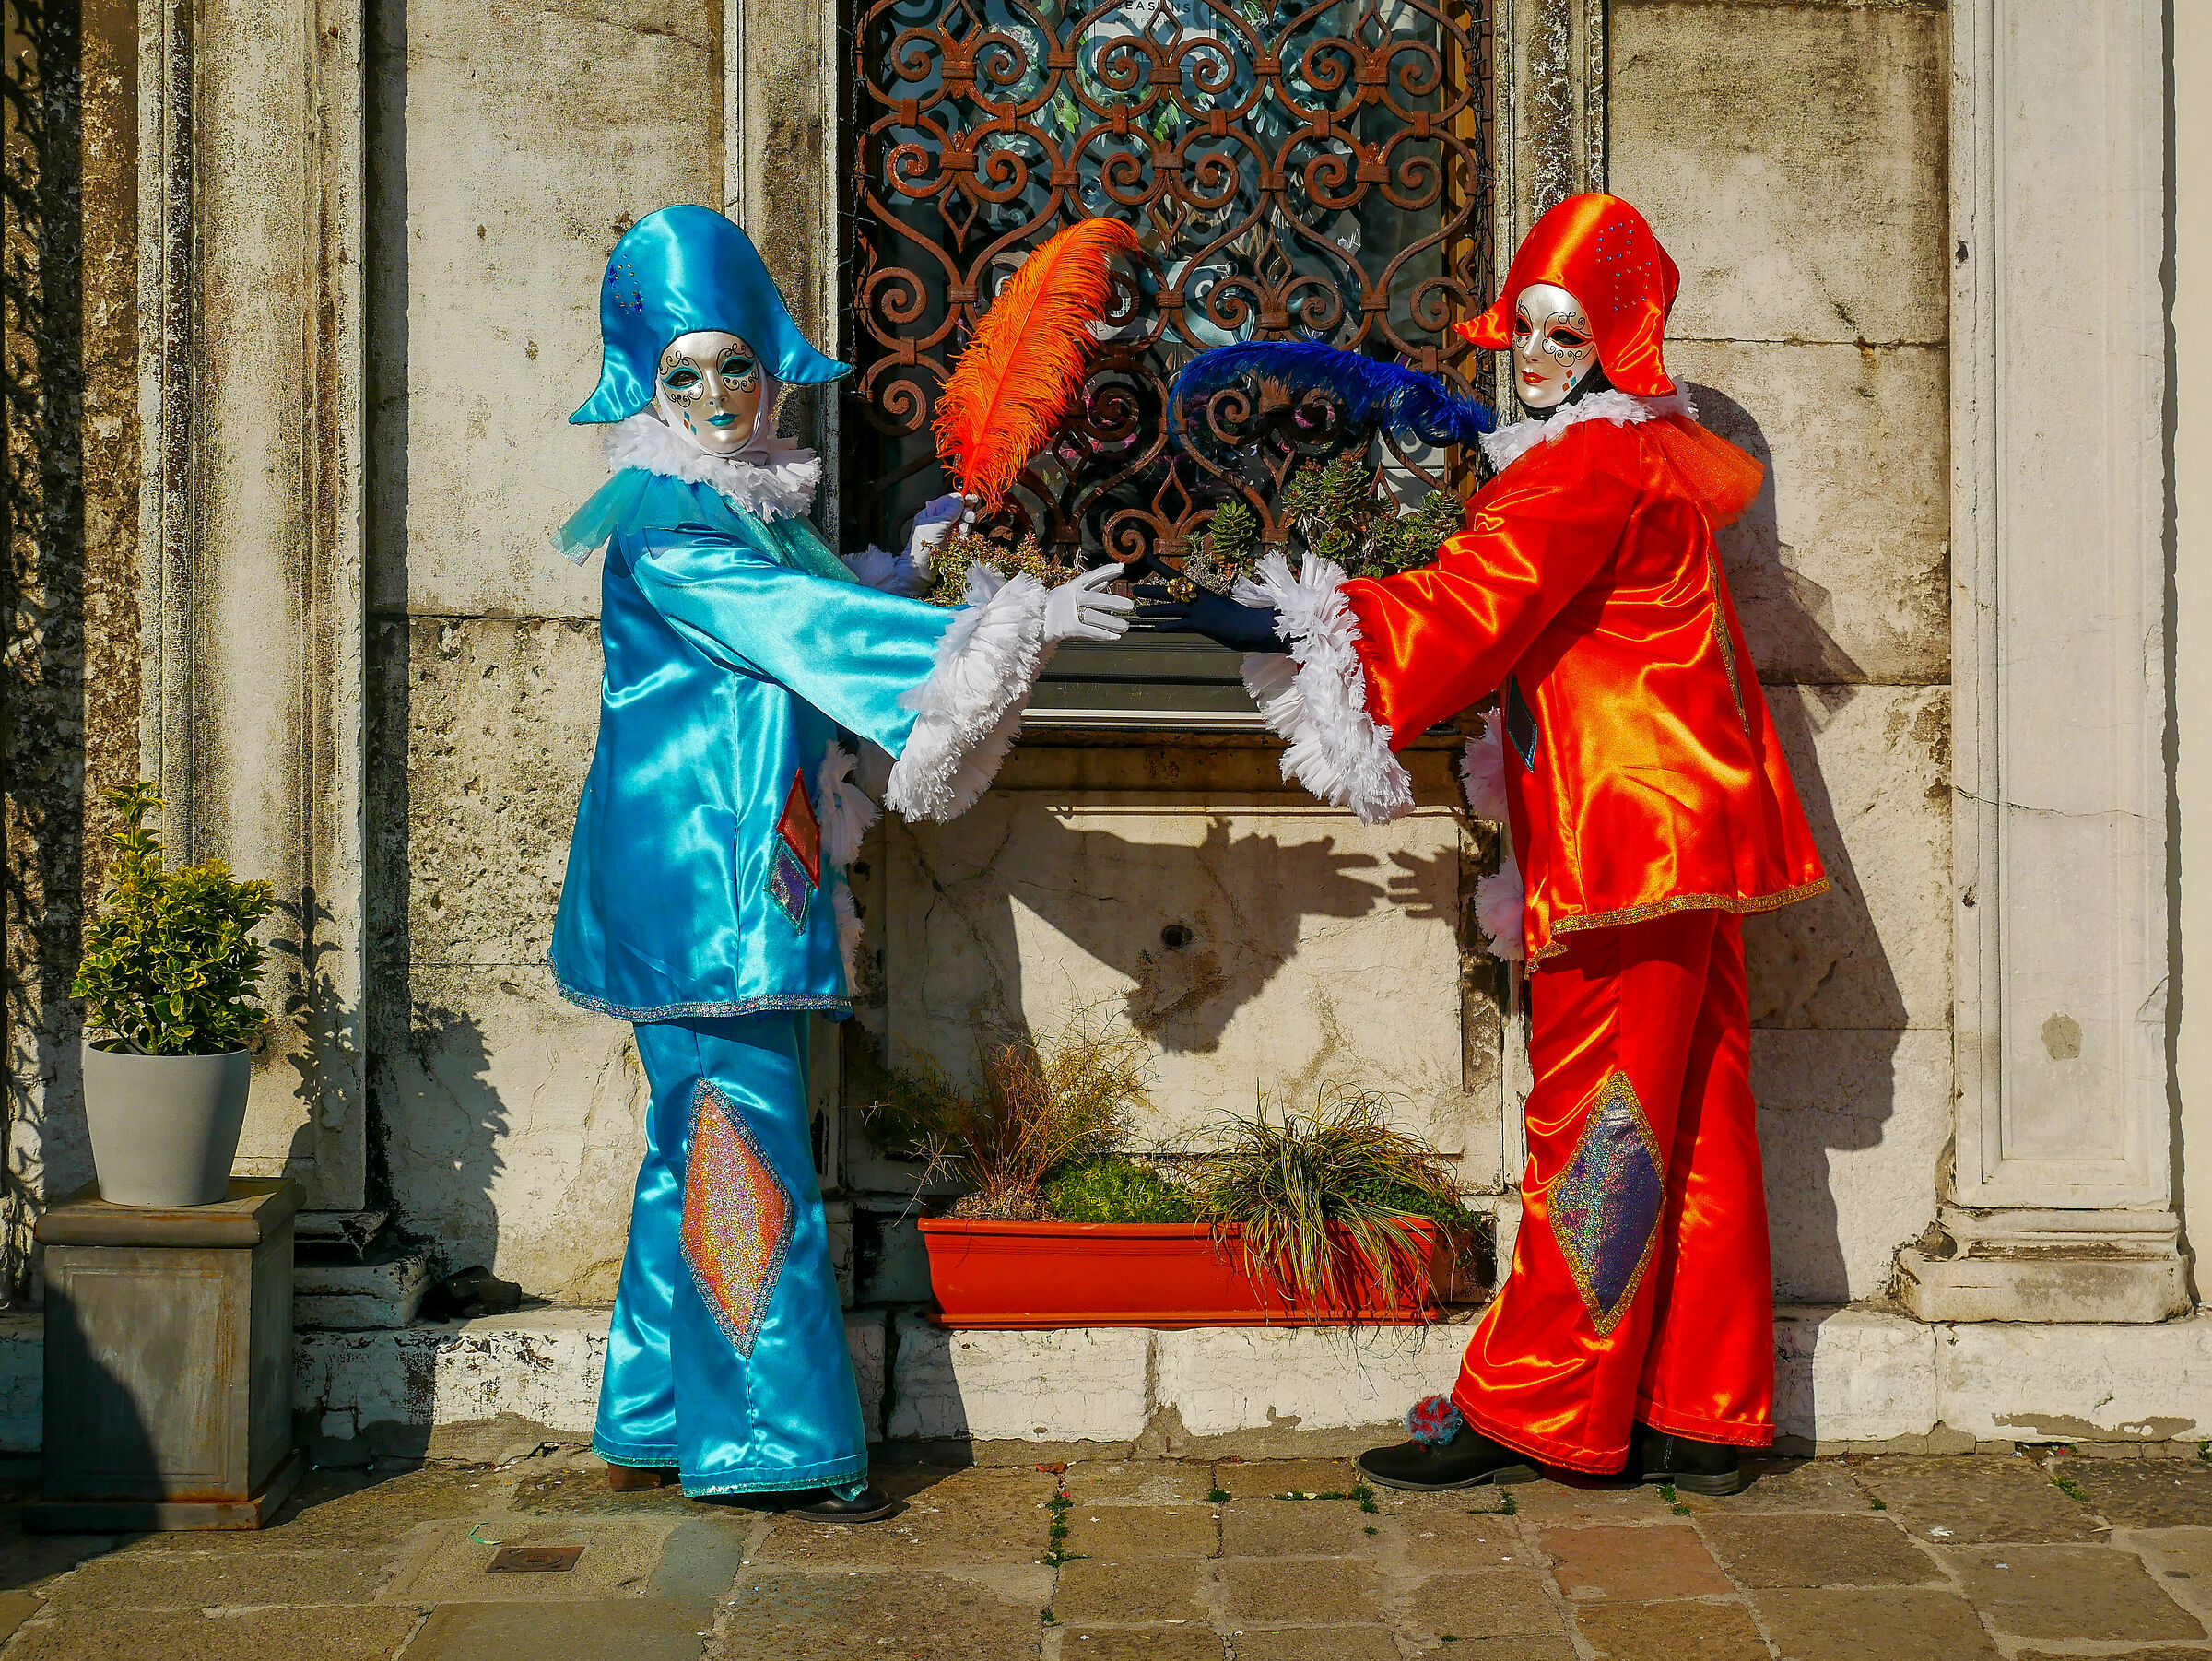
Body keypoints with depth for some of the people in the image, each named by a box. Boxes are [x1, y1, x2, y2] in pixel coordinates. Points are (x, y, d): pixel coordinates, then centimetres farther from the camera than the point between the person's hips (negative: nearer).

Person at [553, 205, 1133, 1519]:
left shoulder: (756, 505, 15)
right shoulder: (664, 524, -12)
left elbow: (802, 633, 30)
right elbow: (812, 625, -20)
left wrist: (907, 568, 16)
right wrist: (1019, 624, -22)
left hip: (750, 875, 9)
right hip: (700, 879, -9)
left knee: (700, 1147, 14)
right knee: (747, 1150, -5)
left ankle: (655, 1429, 24)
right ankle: (786, 1446, 3)